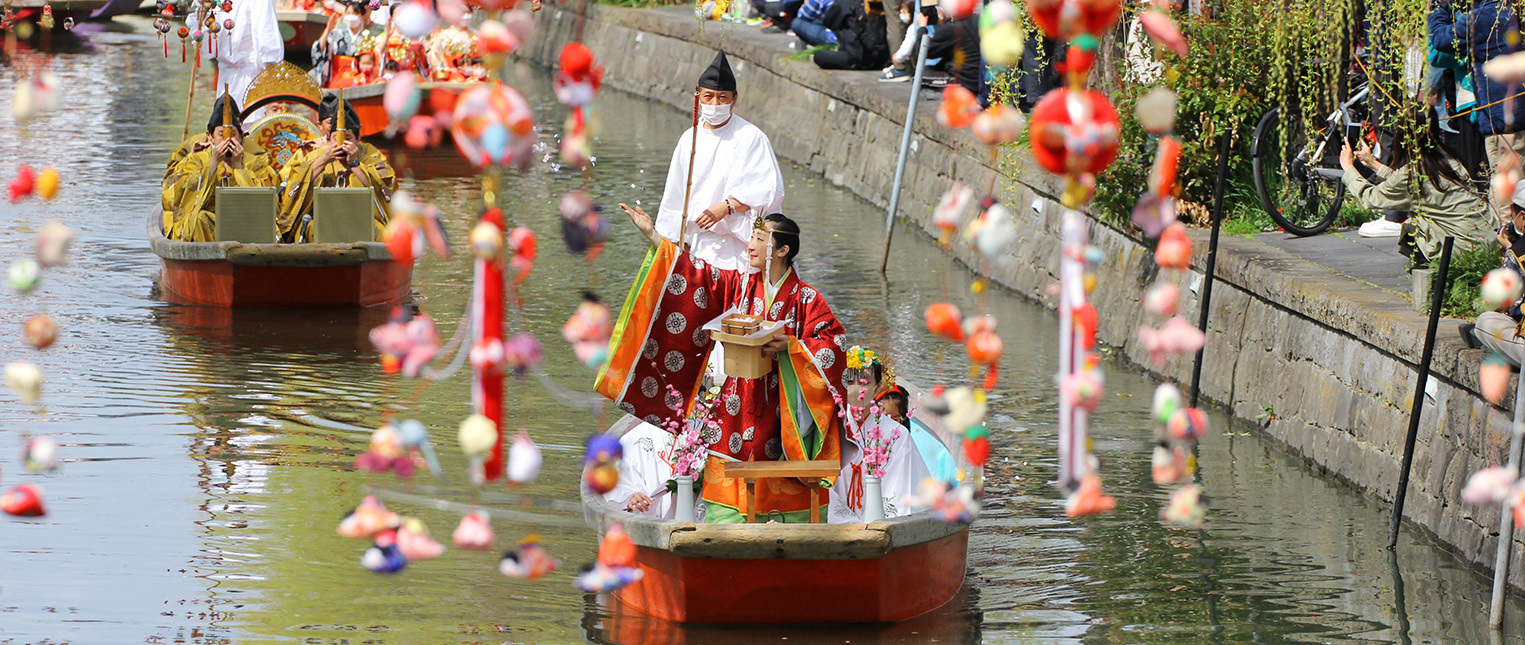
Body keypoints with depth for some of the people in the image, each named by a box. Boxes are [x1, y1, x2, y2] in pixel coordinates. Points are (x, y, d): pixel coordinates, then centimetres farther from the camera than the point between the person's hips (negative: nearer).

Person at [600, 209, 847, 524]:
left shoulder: (805, 299, -3)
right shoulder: (739, 286, 8)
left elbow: (833, 343, -8)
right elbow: (696, 274, 8)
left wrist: (789, 346, -19)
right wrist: (652, 234, 6)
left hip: (781, 412, -3)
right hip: (736, 410, 3)